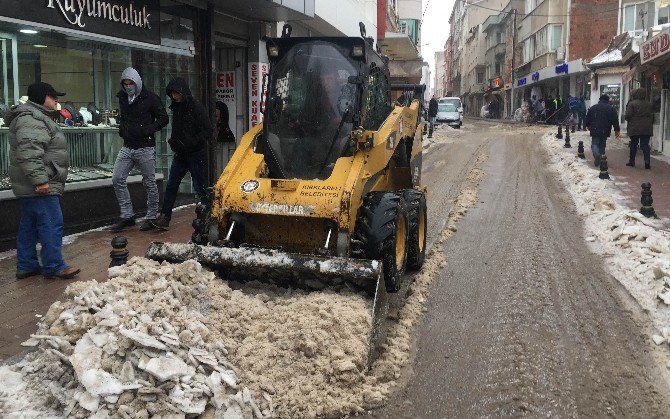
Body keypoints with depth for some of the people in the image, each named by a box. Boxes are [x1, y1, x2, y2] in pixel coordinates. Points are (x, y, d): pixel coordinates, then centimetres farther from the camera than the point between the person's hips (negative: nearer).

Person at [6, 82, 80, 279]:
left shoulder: (38, 117, 22)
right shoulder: (30, 120, -15)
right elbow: (29, 153, -26)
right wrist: (40, 180, -29)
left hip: (31, 187, 11)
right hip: (40, 188, -11)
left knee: (29, 225, 14)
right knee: (51, 224, -8)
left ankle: (26, 266, 21)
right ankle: (54, 267, -2)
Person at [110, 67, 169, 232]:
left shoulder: (150, 97, -7)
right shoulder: (122, 98, 12)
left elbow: (163, 118, -6)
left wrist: (149, 129, -18)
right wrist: (122, 128, 9)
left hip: (145, 148, -6)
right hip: (127, 147, 6)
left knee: (150, 183, 2)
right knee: (117, 179, 0)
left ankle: (151, 217, 15)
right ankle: (127, 216, 9)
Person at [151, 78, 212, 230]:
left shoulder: (196, 108, -12)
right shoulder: (177, 109, 12)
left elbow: (207, 131, -15)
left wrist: (190, 143, -20)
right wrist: (173, 142, 9)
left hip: (196, 155, -7)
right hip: (180, 154, 7)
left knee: (200, 187, 1)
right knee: (171, 185, 1)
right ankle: (164, 217, 1)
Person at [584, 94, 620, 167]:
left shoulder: (593, 107, 7)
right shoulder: (611, 108, 3)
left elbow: (587, 118, 12)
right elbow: (615, 120, 0)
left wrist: (588, 126, 29)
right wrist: (617, 130, 7)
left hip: (595, 131, 0)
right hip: (605, 131, 0)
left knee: (594, 143, 5)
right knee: (602, 145, 13)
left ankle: (596, 154, -24)